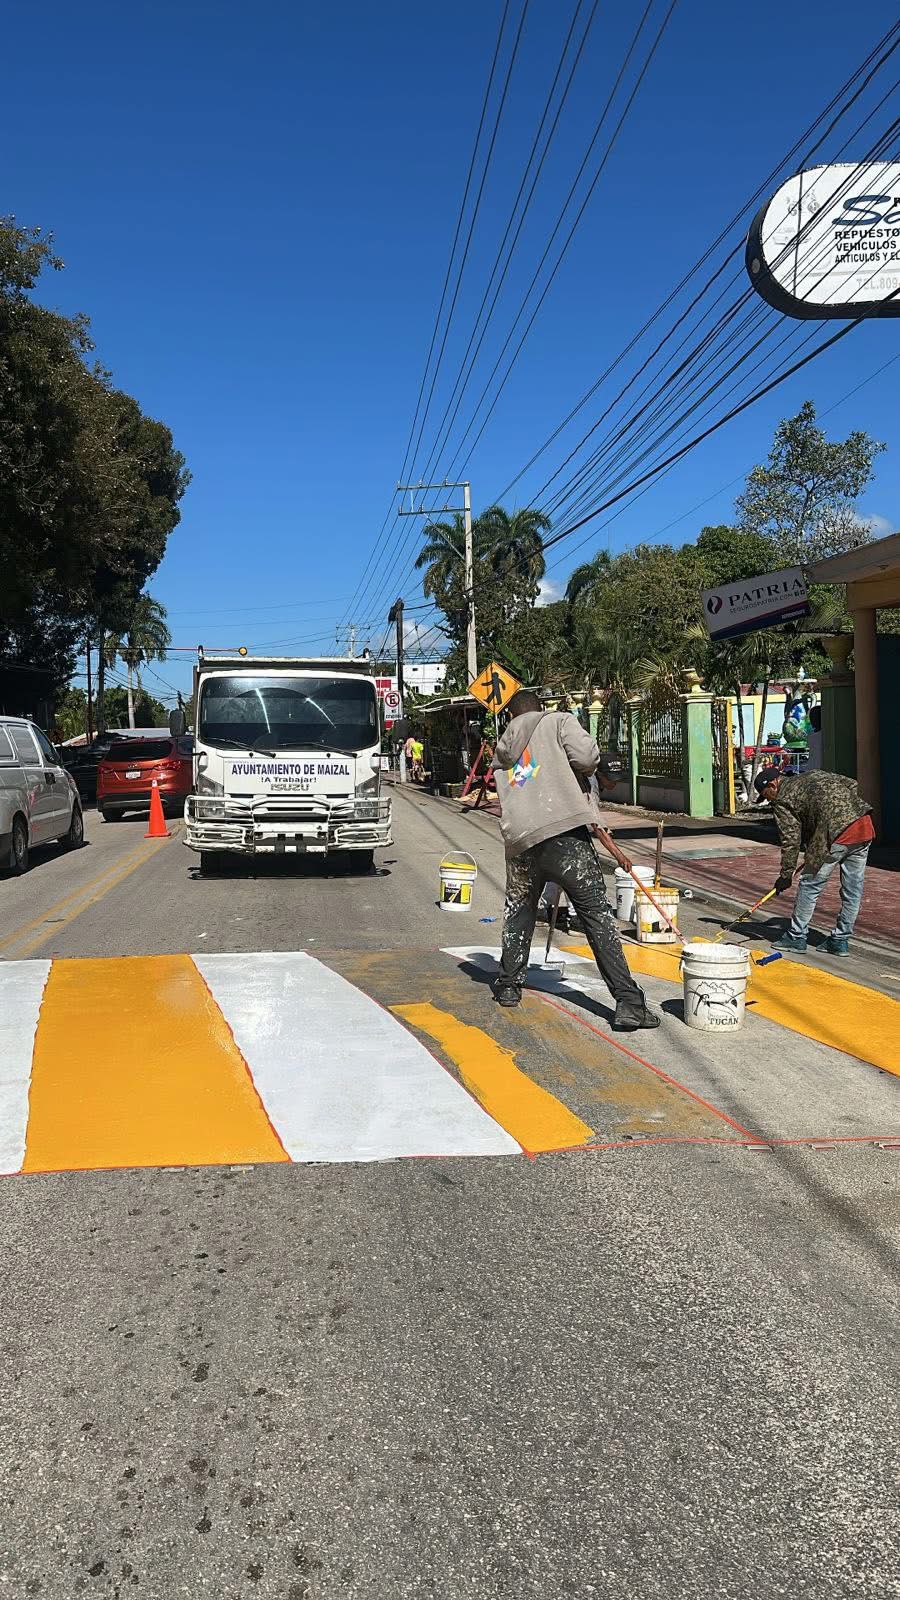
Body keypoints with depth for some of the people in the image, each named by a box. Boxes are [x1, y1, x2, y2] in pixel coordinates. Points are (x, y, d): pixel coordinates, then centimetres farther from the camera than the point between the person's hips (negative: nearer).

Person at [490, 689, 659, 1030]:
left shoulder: (503, 750, 25)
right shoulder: (558, 721, 11)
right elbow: (586, 756, -9)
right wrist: (585, 769, 17)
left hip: (519, 842, 4)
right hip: (564, 834, -4)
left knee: (518, 911, 26)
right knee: (598, 917, -2)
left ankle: (509, 986, 35)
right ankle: (628, 1003, -6)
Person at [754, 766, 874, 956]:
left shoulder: (782, 800, 5)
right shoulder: (814, 776, 26)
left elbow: (790, 840, 1)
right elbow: (851, 783, 22)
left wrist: (786, 875, 8)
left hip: (836, 834, -7)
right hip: (865, 827, 7)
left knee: (809, 885, 8)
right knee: (853, 890, 14)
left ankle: (796, 937, 18)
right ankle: (840, 940, 24)